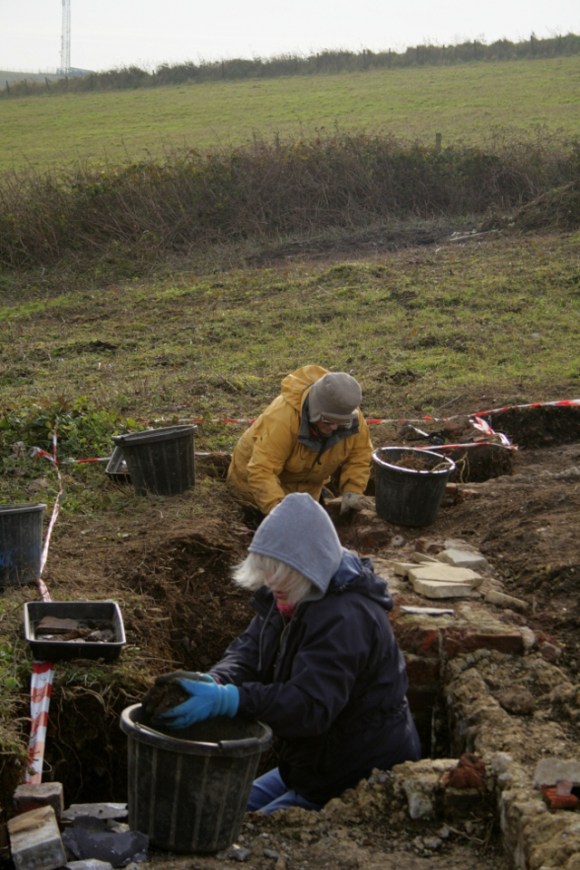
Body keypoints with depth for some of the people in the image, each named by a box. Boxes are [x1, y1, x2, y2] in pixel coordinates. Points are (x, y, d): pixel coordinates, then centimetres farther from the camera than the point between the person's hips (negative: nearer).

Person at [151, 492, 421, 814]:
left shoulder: (346, 619, -30)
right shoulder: (286, 597, 1)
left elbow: (311, 705, -37)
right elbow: (249, 650, -5)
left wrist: (225, 700, -47)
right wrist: (213, 681, -28)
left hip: (360, 781, -10)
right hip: (315, 764, 10)